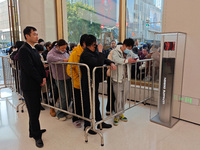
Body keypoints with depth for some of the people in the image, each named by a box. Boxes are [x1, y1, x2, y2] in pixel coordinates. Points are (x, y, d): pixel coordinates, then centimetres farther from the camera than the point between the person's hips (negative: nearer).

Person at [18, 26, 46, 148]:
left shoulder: (34, 49, 14)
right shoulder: (24, 50, -16)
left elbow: (40, 64, 13)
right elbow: (30, 69, -21)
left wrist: (44, 77, -1)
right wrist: (40, 81, -12)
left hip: (37, 84, 9)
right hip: (29, 86, -8)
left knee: (35, 110, 18)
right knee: (34, 111, 2)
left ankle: (34, 131, 35)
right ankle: (37, 136, 17)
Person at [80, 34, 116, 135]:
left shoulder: (94, 52, 6)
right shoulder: (86, 55, -22)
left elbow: (103, 59, 18)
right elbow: (99, 63, -32)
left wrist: (111, 63, 0)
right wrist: (100, 51, -21)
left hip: (94, 82, 9)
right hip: (87, 84, -9)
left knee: (96, 103, 19)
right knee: (87, 105, 6)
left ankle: (99, 122, 36)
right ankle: (86, 125, 25)